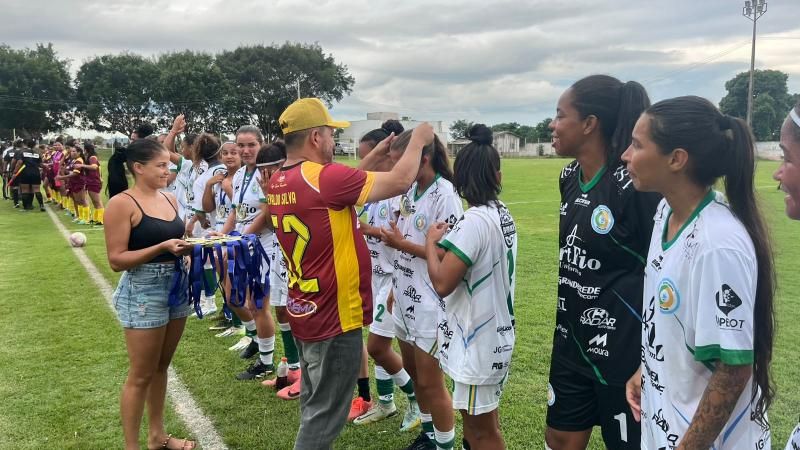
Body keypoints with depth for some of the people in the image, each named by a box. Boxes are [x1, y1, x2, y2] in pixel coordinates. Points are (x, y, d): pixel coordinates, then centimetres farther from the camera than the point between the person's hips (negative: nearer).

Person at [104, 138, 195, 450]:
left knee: (161, 367, 17)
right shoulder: (122, 204, -12)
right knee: (141, 375, 2)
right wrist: (163, 247, -23)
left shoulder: (170, 200, 9)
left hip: (177, 286, 7)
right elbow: (117, 260, -15)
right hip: (143, 291, -7)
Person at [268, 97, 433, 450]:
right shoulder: (323, 177, -23)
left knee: (314, 407, 23)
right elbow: (399, 182, -19)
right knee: (324, 415, 5)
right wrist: (418, 141, -3)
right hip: (333, 317, -9)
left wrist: (372, 160, 11)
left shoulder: (278, 182, 4)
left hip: (305, 313, 9)